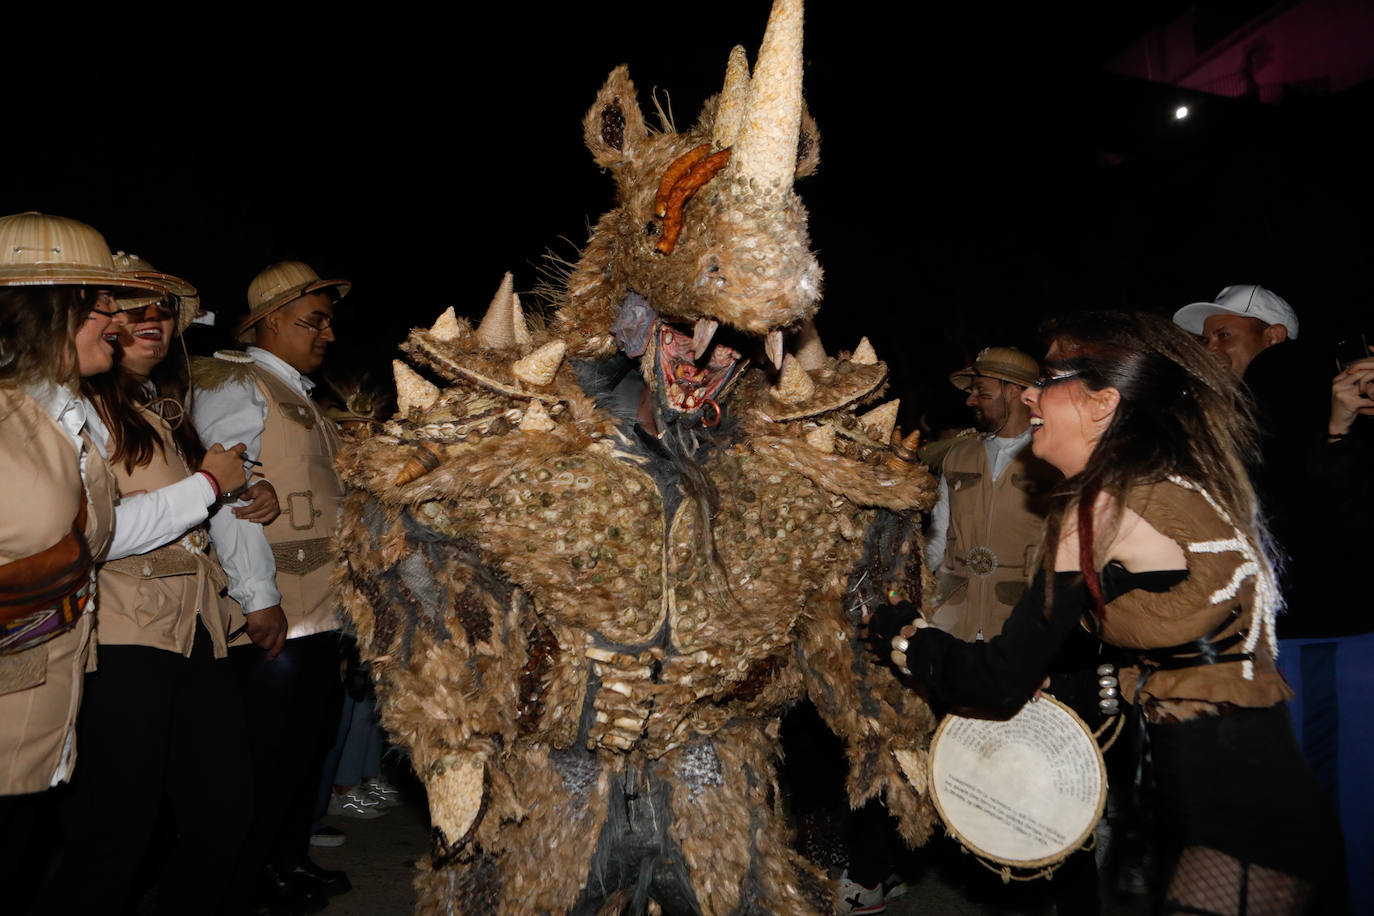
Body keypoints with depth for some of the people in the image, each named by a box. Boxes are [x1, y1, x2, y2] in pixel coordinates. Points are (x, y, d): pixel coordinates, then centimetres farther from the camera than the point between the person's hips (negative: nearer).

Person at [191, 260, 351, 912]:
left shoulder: (299, 395, 22)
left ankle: (291, 858, 28)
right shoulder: (236, 383, -6)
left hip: (322, 607, 9)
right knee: (269, 750, 0)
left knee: (312, 740, 14)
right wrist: (258, 596, -20)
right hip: (273, 612, -9)